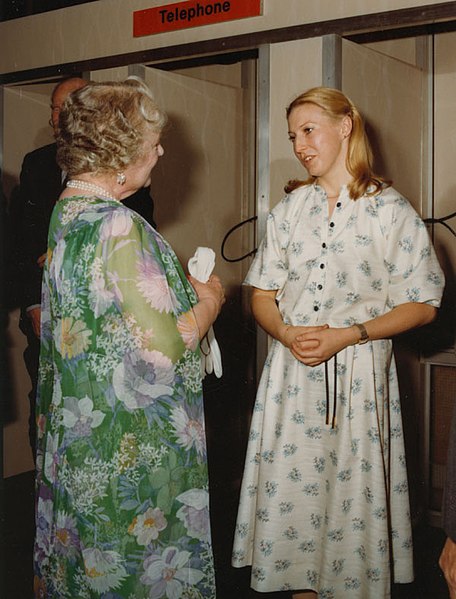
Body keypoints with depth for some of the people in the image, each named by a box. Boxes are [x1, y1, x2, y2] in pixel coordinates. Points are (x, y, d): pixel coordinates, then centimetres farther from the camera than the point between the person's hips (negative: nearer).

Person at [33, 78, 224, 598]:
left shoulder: (65, 212, 5)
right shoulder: (118, 228, -25)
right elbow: (164, 346, -25)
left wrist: (183, 288, 12)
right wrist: (209, 300, -7)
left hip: (77, 427, 9)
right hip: (134, 442, -9)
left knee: (89, 551, 22)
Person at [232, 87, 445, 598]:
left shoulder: (392, 212, -3)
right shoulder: (290, 209, 10)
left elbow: (421, 306, -5)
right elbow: (262, 295, 10)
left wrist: (348, 335, -16)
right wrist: (287, 333, -11)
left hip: (359, 375, -3)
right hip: (291, 373, 4)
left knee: (353, 496, 3)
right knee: (291, 491, 8)